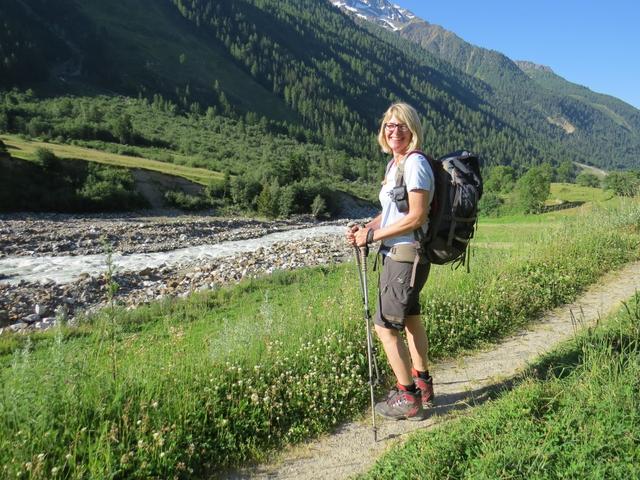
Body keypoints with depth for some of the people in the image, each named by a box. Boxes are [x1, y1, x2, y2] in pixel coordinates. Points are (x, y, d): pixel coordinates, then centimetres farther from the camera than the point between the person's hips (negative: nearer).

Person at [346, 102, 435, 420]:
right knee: (410, 318, 20)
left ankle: (408, 398, 12)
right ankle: (422, 385, 36)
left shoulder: (415, 164, -17)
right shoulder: (394, 164, 12)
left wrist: (373, 235, -18)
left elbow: (417, 217, -23)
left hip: (407, 256, -10)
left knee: (386, 327, -3)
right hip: (396, 254, 10)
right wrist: (364, 228, 1)